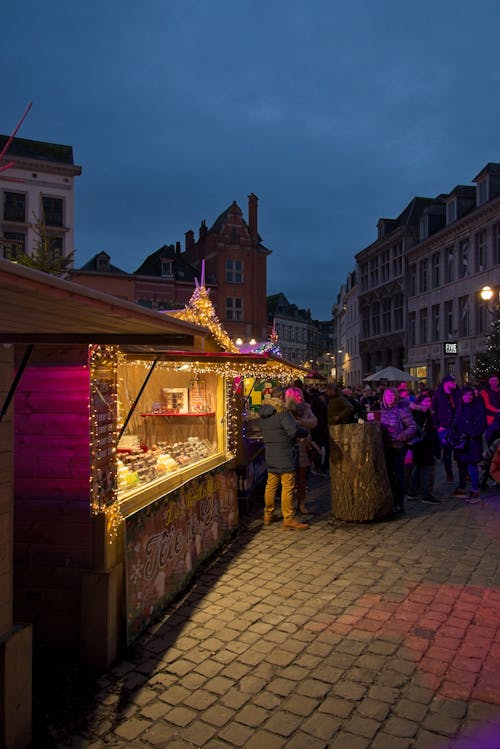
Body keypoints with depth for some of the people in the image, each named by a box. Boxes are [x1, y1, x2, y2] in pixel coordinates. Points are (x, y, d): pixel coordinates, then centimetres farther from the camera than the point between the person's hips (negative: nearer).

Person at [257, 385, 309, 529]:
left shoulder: (262, 413, 10)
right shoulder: (282, 412, -16)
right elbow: (294, 431, -24)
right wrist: (305, 432, -7)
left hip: (269, 455, 8)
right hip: (284, 456, -8)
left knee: (271, 485, 16)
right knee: (288, 487, -2)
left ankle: (268, 515, 25)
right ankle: (289, 519, 3)